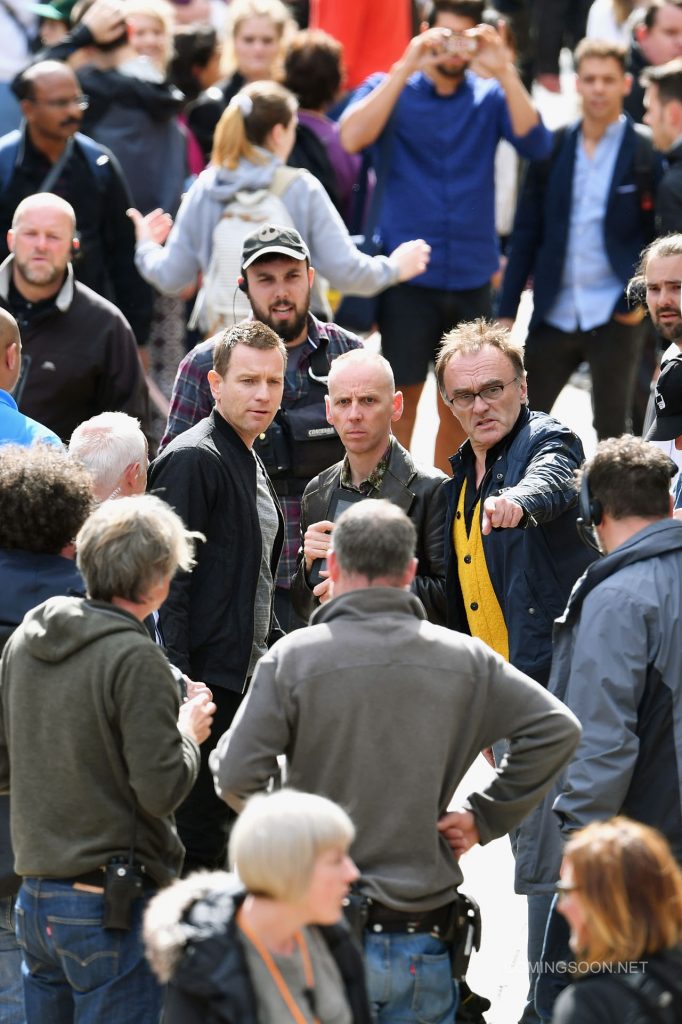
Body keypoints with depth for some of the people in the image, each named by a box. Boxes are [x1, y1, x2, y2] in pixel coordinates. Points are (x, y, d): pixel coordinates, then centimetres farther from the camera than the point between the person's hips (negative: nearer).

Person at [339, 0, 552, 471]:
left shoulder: (490, 97, 6)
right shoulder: (390, 90, 3)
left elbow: (536, 144, -10)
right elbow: (352, 137, -17)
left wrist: (505, 72, -19)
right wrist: (407, 66, -20)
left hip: (472, 278, 3)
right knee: (402, 404, -1)